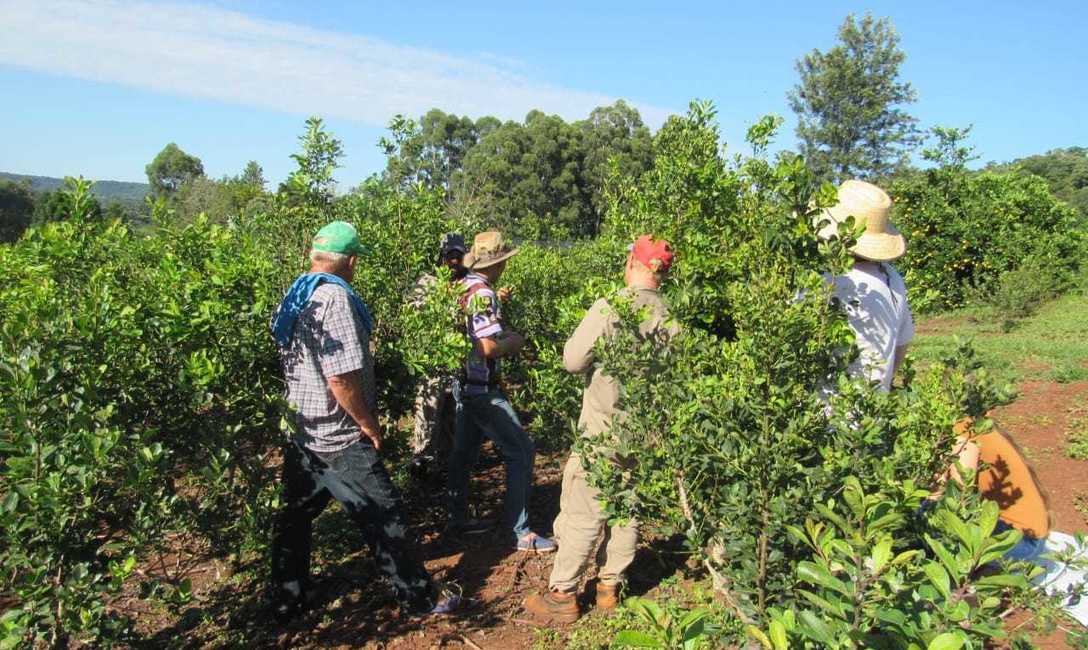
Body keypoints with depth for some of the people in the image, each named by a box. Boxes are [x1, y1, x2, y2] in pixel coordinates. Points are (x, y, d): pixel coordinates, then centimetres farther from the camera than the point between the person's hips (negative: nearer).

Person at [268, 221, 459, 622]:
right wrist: (370, 425, -13)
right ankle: (421, 597, 18)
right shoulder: (334, 298, -21)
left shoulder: (294, 296, 7)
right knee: (383, 517, 4)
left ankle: (286, 602, 32)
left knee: (296, 515, 18)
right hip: (339, 439, -9)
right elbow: (341, 378, -26)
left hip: (300, 432, 9)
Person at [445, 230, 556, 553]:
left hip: (463, 383, 10)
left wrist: (503, 333, 13)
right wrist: (513, 342, -9)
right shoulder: (483, 294, -21)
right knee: (521, 452, -4)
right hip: (482, 389, -10)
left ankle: (458, 519, 31)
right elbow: (489, 347, -27)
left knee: (464, 451, 18)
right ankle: (520, 533, 0)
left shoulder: (461, 287, 6)